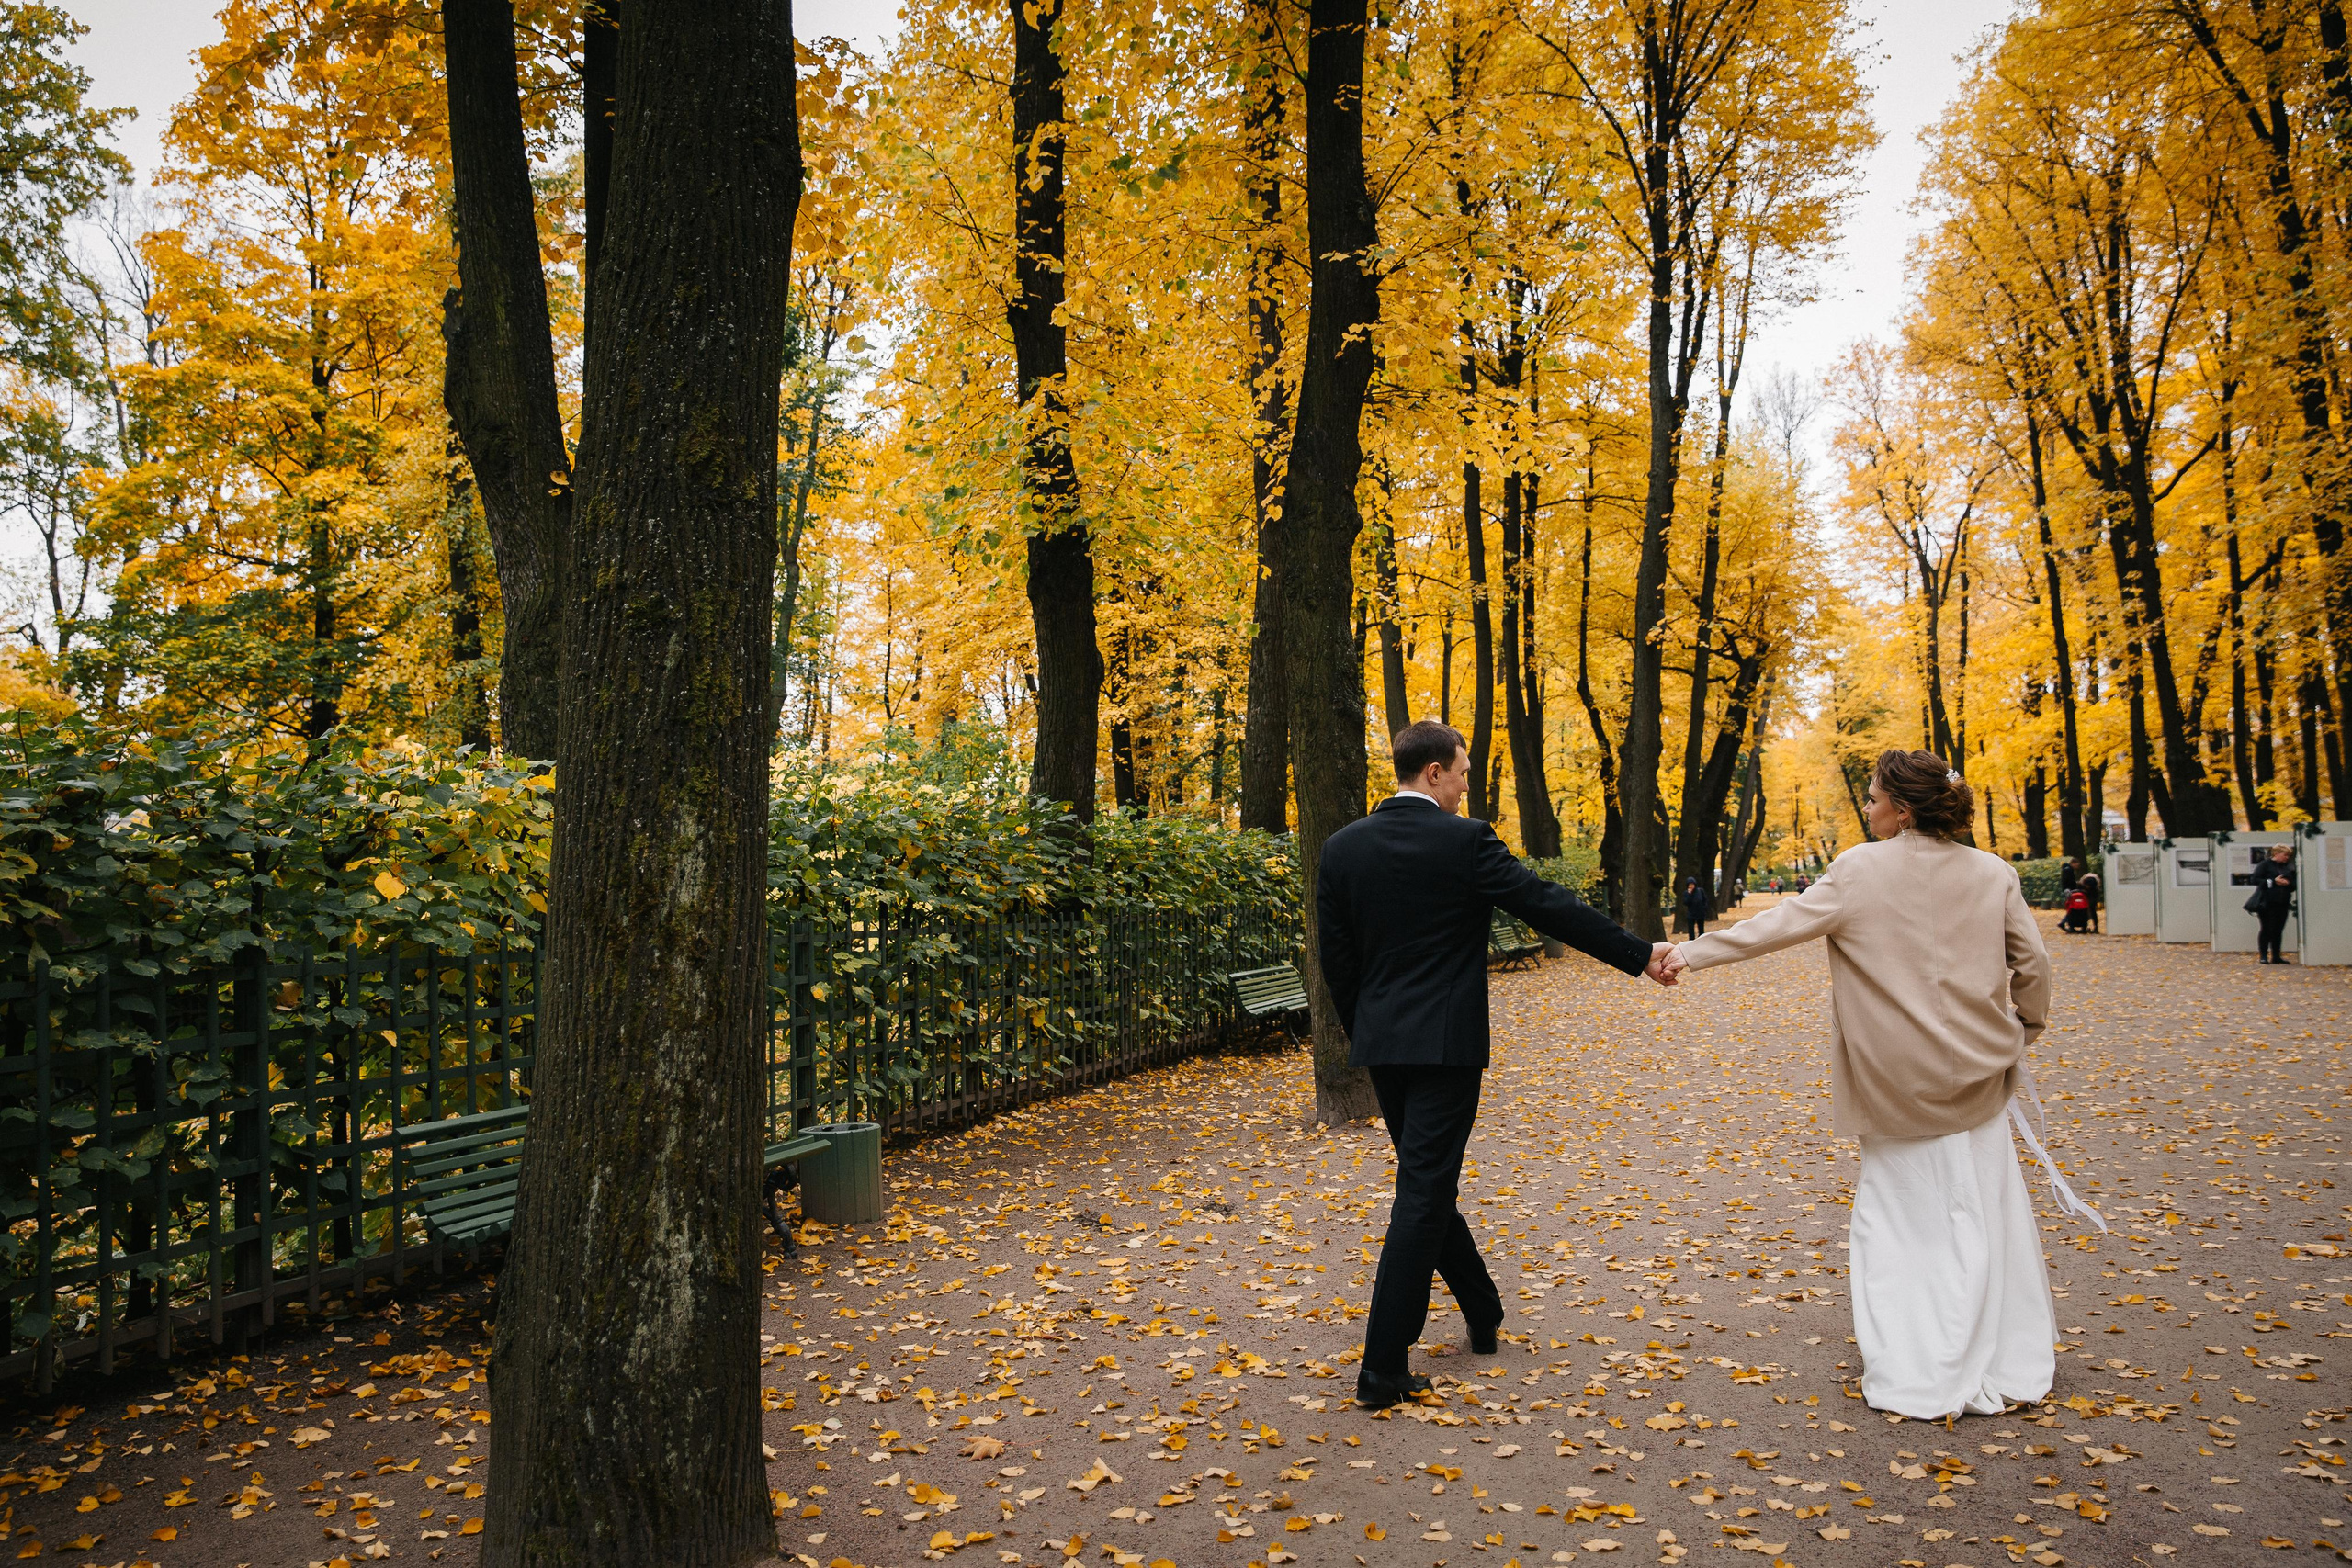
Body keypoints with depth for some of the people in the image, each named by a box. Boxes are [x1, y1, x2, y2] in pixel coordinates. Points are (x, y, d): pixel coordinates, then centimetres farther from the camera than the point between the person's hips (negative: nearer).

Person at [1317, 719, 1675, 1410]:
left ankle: (1484, 1314, 36)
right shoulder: (1465, 840, -11)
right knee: (1423, 1193, -2)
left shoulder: (1342, 847, 3)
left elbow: (1335, 956, 6)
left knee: (1428, 1180, 20)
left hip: (1381, 1044, 6)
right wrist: (1640, 954, 2)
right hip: (1446, 1043, -6)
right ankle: (1383, 1367, 0)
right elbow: (1549, 906, -8)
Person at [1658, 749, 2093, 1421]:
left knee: (1898, 1219, 10)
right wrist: (2020, 1034, 18)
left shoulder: (1860, 870, -12)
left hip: (1896, 1083, -2)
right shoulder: (1993, 874, -2)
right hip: (1975, 1074, 3)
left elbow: (1780, 925, -11)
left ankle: (1911, 1373, 15)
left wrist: (1694, 952, -3)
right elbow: (2033, 964, 1)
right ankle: (1999, 1366, 22)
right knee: (1980, 1218, 12)